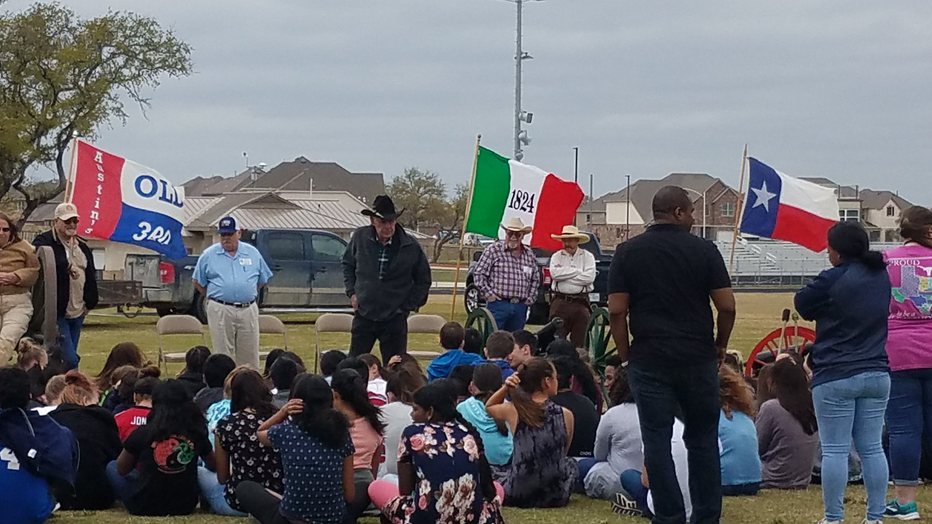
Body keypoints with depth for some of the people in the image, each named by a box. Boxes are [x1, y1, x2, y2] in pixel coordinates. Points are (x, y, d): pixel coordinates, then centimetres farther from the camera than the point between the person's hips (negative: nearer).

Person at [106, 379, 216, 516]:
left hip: (145, 508, -3)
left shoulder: (142, 433, -13)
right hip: (185, 507, 3)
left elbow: (121, 469, 2)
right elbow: (212, 465, 12)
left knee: (111, 467, 22)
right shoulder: (196, 433, -6)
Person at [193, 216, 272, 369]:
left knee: (249, 356, 3)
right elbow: (198, 282, 10)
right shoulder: (208, 255, 4)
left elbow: (263, 280, 17)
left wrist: (248, 295, 9)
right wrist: (214, 296, 4)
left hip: (248, 310, 2)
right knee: (223, 356, 0)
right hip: (220, 311, -2)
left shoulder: (253, 253, 9)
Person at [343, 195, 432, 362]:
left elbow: (423, 281, 5)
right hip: (363, 315, 2)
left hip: (395, 320, -2)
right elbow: (348, 265, 17)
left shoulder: (410, 246, -8)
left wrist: (407, 306, -1)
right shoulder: (360, 238, -2)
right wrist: (352, 292, 6)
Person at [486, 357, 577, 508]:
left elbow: (488, 407, 14)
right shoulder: (566, 415, -9)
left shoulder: (513, 411, -10)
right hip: (556, 497, -1)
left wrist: (505, 387, -3)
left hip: (517, 495, 1)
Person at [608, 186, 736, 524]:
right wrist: (720, 345, 13)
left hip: (649, 360, 0)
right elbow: (727, 306, -3)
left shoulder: (628, 252, 1)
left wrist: (626, 355, 7)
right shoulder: (704, 251, -2)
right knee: (703, 441, 11)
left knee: (657, 442, 3)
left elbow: (616, 310, -3)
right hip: (698, 358, 0)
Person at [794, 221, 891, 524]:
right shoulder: (882, 277, 6)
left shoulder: (832, 280, -15)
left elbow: (803, 305, -2)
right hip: (877, 374, 6)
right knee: (872, 448, 9)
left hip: (836, 377, -6)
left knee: (834, 450, -2)